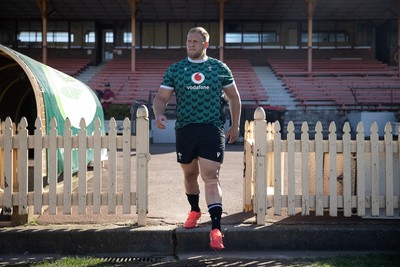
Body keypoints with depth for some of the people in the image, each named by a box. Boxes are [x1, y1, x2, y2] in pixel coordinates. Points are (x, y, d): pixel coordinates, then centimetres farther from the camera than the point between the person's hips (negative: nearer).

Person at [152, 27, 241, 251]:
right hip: (185, 129, 2)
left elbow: (234, 96, 15)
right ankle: (195, 210, 41)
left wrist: (235, 126, 10)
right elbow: (161, 97, 6)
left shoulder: (219, 68, 7)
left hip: (213, 129, -2)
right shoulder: (175, 70, 8)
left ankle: (216, 229, -14)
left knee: (211, 177, -12)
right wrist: (159, 114, -15)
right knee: (189, 174, 14)